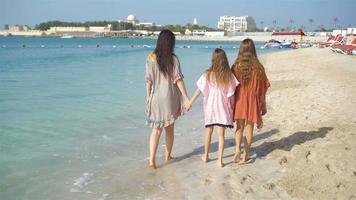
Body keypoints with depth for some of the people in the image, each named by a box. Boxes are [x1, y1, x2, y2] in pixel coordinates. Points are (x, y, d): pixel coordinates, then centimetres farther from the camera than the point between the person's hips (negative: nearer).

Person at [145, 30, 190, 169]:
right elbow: (178, 80, -11)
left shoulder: (151, 58, -4)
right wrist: (186, 98, -7)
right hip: (170, 99, -1)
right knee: (170, 129, 15)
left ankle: (152, 160, -6)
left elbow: (149, 81, -1)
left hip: (156, 98, 1)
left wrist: (148, 97, 9)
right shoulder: (173, 59, -9)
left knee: (156, 129, 5)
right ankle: (168, 156, 30)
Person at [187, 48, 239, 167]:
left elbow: (199, 91, -4)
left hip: (210, 107, 1)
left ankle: (206, 156, 28)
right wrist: (232, 108, 7)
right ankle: (220, 159, 6)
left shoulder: (208, 75, -8)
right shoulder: (229, 75, -7)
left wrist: (190, 103, 5)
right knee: (221, 134, 5)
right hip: (223, 108, -1)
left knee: (208, 131, 17)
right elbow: (231, 95, -4)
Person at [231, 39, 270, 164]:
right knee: (249, 127, 11)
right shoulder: (258, 67, -7)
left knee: (239, 127, 14)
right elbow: (263, 88, -1)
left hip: (239, 101, 0)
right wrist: (263, 105, 9)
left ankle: (237, 149, -4)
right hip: (252, 101, 0)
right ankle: (245, 154, 17)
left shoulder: (236, 66, -8)